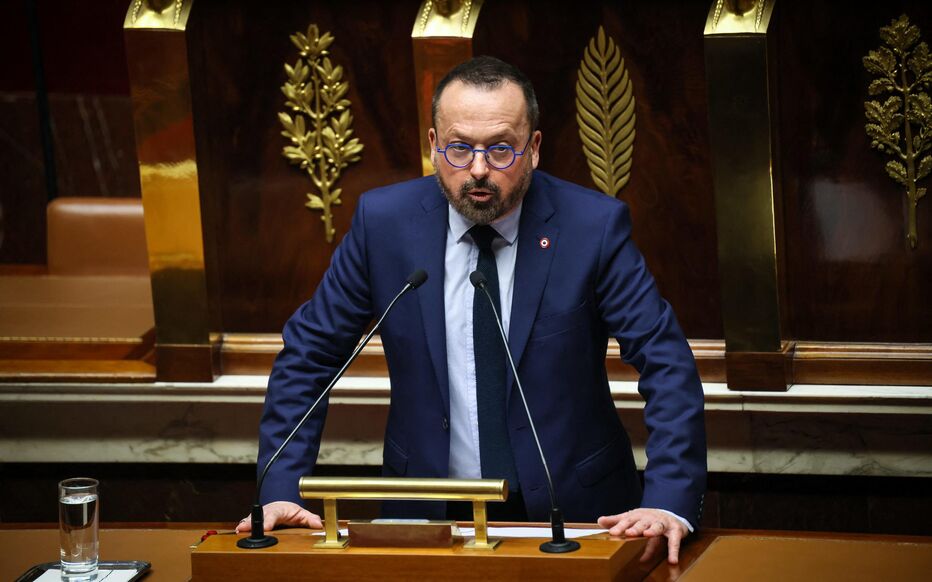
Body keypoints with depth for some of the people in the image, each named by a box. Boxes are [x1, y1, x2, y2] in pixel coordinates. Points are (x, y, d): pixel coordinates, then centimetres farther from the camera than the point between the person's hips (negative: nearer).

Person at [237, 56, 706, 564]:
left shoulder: (593, 226, -7)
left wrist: (669, 504, -22)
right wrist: (281, 492, -7)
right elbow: (308, 355, 4)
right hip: (426, 512, 0)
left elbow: (668, 366, -8)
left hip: (571, 512, 0)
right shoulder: (384, 221, -3)